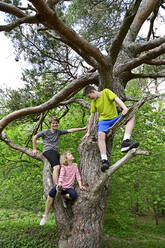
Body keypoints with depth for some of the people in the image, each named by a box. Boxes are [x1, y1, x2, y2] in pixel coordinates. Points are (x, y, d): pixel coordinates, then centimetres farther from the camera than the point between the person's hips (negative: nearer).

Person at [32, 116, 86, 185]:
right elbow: (34, 137, 12)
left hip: (56, 152, 5)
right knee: (57, 167, -27)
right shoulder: (46, 132, 5)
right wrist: (34, 149, 10)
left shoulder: (59, 132, 16)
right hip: (48, 151, -5)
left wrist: (83, 128, 6)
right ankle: (56, 186, -33)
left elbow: (70, 130, 10)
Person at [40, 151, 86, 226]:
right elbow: (61, 175, -13)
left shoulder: (75, 165, 9)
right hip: (62, 186, -1)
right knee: (52, 192, -31)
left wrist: (80, 185, -9)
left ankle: (63, 196, -4)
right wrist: (59, 183, -32)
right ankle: (46, 214, -16)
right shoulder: (63, 167, 3)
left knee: (74, 195, -34)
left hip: (69, 187, 1)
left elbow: (78, 176, 4)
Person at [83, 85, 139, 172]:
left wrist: (125, 108, -33)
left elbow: (117, 99, -13)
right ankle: (104, 160, -39)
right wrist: (88, 132, 14)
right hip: (103, 121, 1)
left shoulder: (106, 92, 1)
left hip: (115, 118, -1)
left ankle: (125, 142, -43)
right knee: (100, 135, -31)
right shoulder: (93, 102, 12)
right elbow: (92, 117, 15)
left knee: (131, 115, -26)